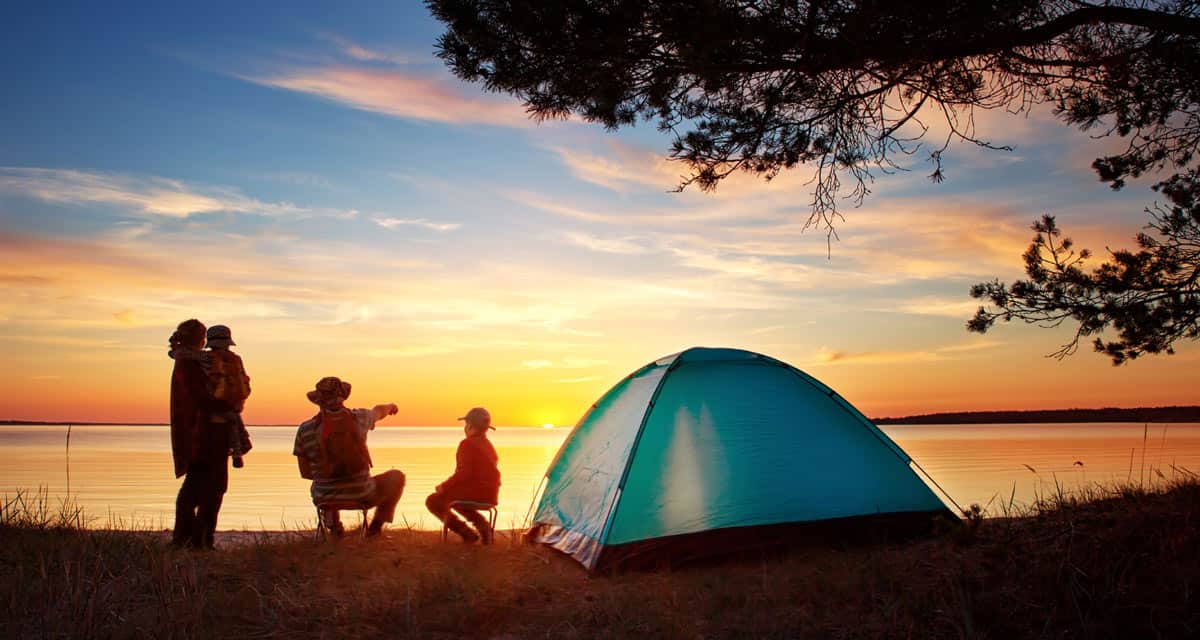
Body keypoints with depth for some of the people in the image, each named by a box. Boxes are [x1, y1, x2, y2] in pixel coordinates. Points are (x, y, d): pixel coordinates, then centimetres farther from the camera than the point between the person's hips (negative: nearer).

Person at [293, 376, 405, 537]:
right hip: (362, 496, -2)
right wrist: (390, 406, 42)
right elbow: (378, 411, 17)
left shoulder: (305, 430, -10)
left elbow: (305, 472, 1)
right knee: (396, 477, 25)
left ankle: (333, 523, 15)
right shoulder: (359, 417, -9)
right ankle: (375, 527, 16)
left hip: (325, 499, 2)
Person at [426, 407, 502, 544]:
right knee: (451, 496, 34)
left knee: (432, 501, 8)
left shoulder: (467, 444, -13)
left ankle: (467, 532, 0)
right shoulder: (488, 445, 13)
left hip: (474, 492, -9)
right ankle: (480, 522, 13)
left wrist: (444, 486, -9)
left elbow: (464, 473, -22)